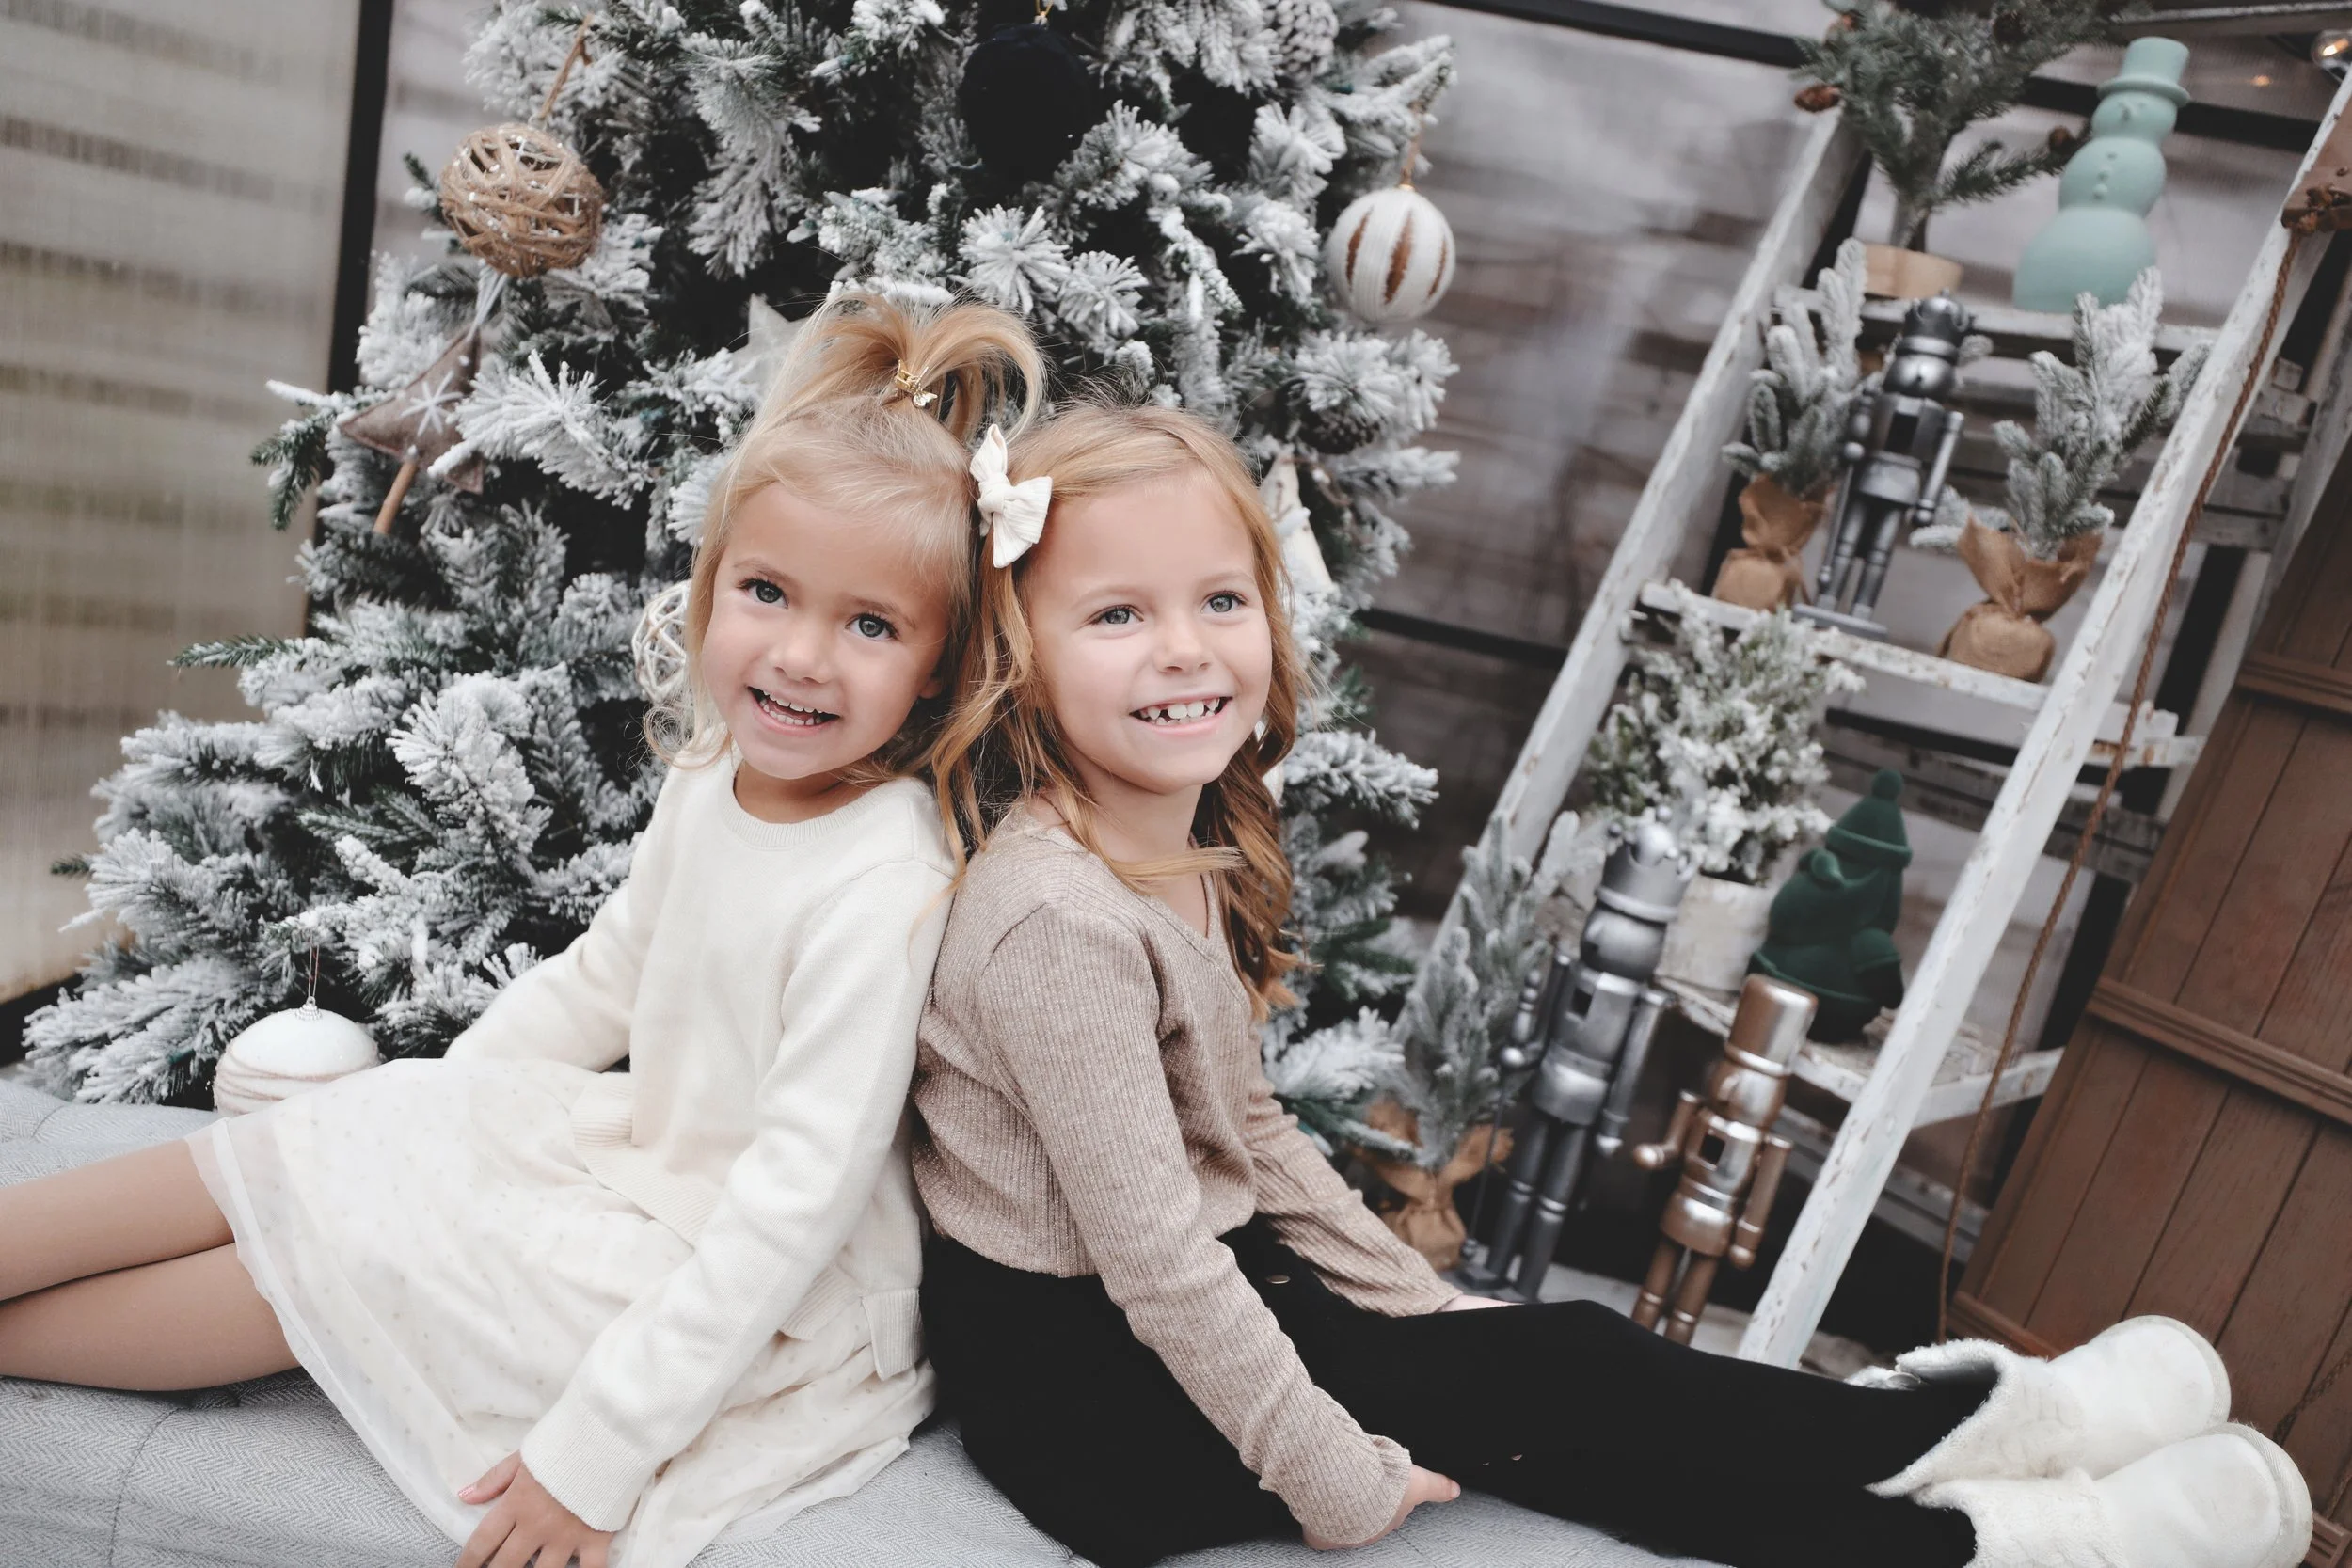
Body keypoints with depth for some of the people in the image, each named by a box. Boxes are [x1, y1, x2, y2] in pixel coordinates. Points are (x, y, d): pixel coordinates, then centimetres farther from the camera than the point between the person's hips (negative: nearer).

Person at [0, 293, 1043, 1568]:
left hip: (763, 1295, -7)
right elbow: (606, 971, 12)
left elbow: (797, 1201, -28)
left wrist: (593, 1453, -24)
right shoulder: (713, 770, -4)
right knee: (283, 1161, 3)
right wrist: (423, 1112, 13)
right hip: (647, 1148, 7)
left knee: (318, 1264, -6)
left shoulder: (881, 889, -30)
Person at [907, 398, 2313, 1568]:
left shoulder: (1186, 850, 2)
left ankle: (1972, 1422, 13)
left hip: (1208, 1290, 8)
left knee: (1565, 1349, 3)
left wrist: (1423, 1303, 8)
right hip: (1079, 1382, -8)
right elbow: (1153, 1255, -25)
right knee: (1519, 1403, -6)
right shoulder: (1061, 922, -29)